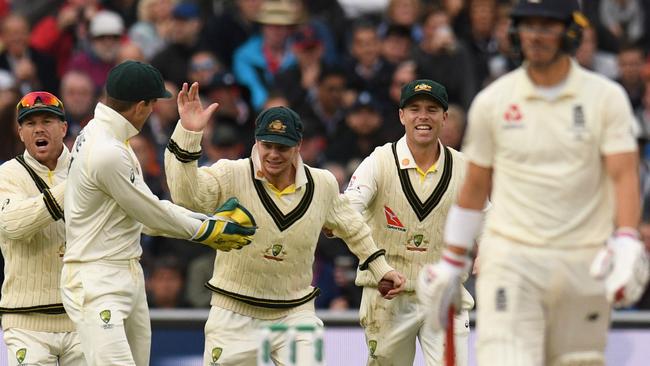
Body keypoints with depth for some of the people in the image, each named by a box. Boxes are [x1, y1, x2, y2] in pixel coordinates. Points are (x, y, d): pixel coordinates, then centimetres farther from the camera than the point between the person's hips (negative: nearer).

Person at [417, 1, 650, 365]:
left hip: (584, 265, 1)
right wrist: (451, 263, 14)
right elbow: (475, 186, 13)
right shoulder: (492, 101, 5)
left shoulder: (606, 97, 2)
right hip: (511, 258, -1)